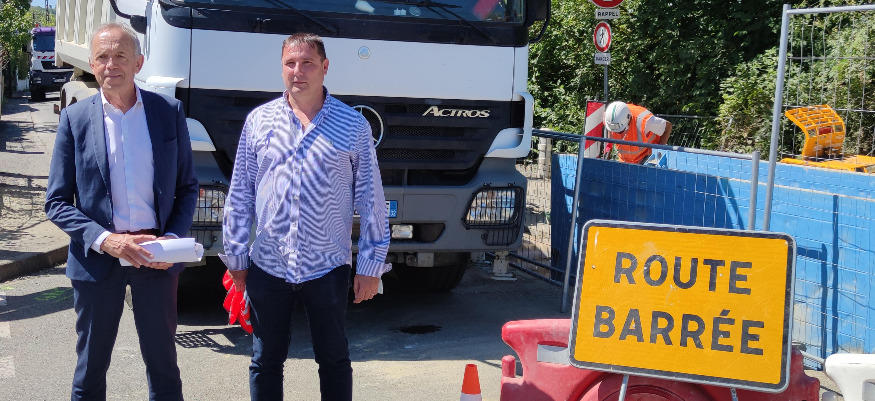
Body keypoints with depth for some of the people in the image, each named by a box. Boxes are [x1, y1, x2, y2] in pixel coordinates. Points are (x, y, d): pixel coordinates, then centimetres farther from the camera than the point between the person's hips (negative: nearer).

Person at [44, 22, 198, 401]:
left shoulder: (169, 111, 0)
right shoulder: (75, 118, -3)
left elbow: (187, 187, 6)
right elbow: (56, 202, -3)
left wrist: (172, 237, -10)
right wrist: (105, 240, -17)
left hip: (156, 257, 1)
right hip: (97, 258, 0)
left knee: (163, 364, 13)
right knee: (91, 368, 13)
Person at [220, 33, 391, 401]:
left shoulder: (353, 125, -1)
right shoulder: (259, 120, 3)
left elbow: (371, 199, 1)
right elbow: (239, 195, 7)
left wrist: (371, 265, -1)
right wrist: (235, 259, 6)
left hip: (328, 268, -1)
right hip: (267, 266, 1)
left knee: (334, 361, 10)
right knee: (265, 363, 10)